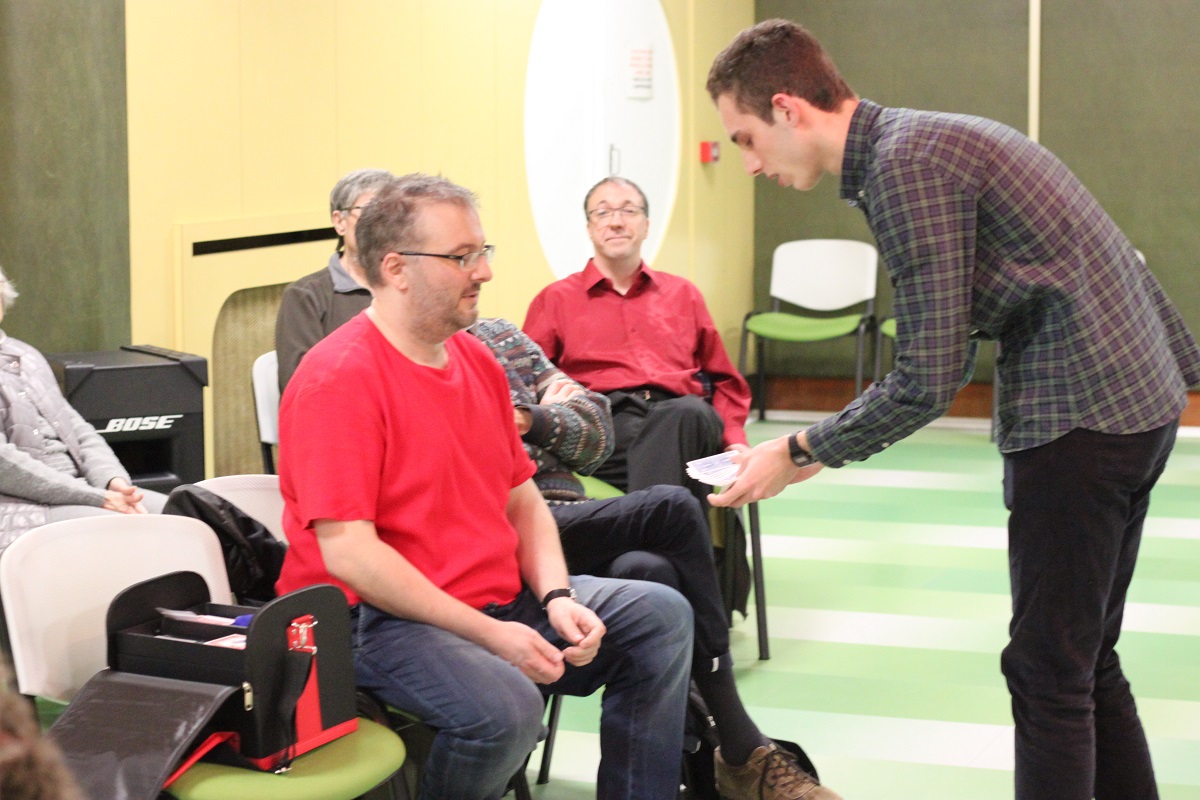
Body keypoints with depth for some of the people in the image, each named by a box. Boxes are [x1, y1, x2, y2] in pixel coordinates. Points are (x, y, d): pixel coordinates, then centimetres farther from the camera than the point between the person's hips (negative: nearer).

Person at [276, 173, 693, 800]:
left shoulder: (476, 359, 11)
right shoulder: (339, 378, -17)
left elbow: (523, 499, 16)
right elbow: (347, 553, -23)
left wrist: (556, 598, -4)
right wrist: (489, 634, -22)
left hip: (502, 597, 9)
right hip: (381, 618, -9)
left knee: (661, 616, 8)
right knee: (504, 706, -35)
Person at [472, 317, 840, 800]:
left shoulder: (498, 338, 22)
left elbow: (595, 427, 17)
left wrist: (535, 420, -4)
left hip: (562, 519, 5)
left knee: (649, 571, -27)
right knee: (671, 509, -24)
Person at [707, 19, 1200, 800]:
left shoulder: (905, 164, -16)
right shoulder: (922, 141, 14)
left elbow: (929, 381, -18)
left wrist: (799, 453, -8)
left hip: (1082, 415, -10)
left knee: (1049, 671, -2)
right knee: (1087, 659, 17)